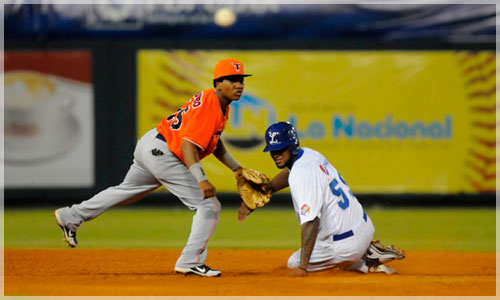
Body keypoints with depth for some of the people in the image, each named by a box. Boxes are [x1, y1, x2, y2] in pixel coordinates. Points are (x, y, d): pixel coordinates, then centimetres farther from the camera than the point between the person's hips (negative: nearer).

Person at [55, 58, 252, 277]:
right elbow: (188, 144, -30)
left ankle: (70, 217, 36)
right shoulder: (208, 106, -22)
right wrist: (201, 179, -38)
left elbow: (213, 140, 23)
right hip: (163, 155, -10)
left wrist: (235, 167, 19)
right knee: (209, 206, -8)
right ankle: (191, 263, -6)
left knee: (127, 191, 28)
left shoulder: (220, 105, 10)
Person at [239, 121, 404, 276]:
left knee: (293, 263, 10)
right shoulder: (309, 154, 3)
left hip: (346, 245, -10)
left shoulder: (301, 176, -25)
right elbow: (289, 173, 25)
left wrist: (302, 267, -35)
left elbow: (310, 222, -33)